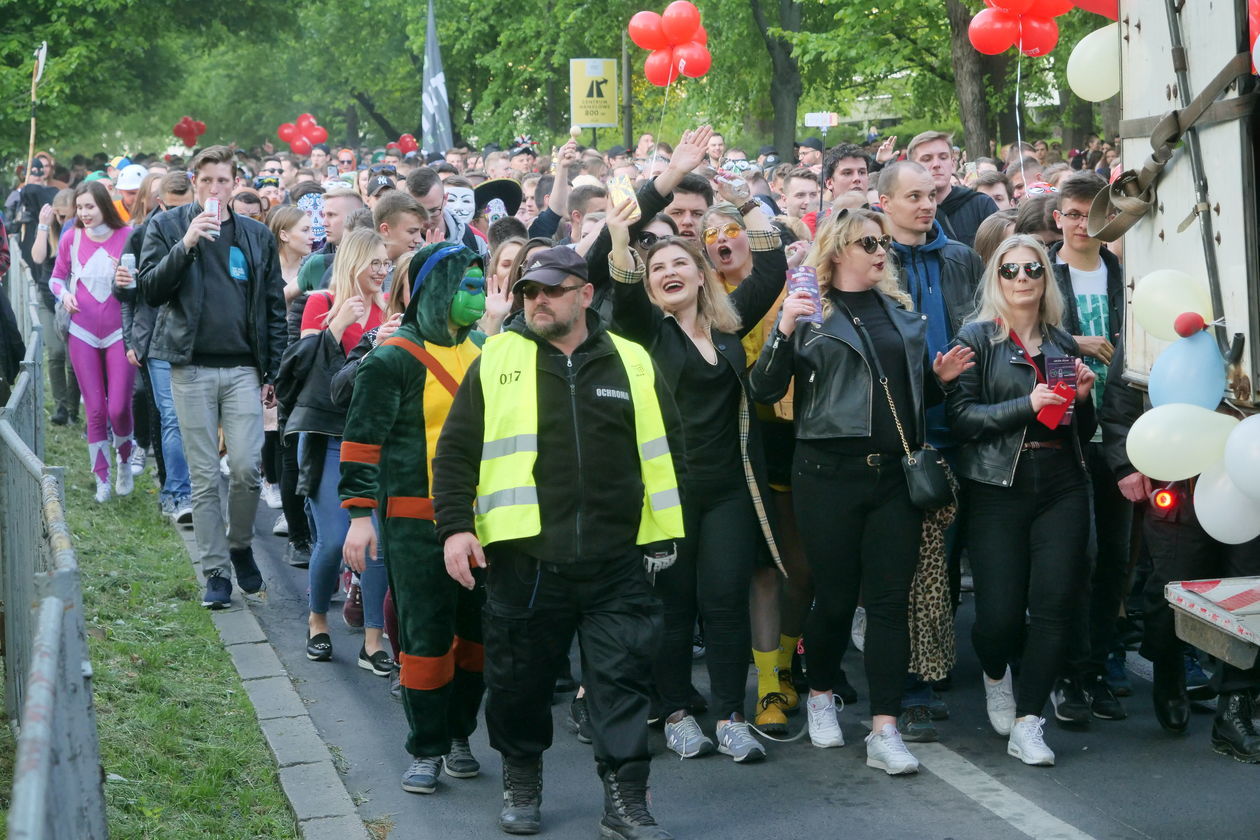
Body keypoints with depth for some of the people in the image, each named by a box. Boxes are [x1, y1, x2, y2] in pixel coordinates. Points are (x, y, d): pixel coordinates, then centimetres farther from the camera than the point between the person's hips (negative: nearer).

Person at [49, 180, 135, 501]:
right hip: (83, 333, 2)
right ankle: (102, 479, 16)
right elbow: (56, 277, 12)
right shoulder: (71, 239, 0)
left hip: (119, 331, -2)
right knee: (96, 410, 3)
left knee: (119, 408, -6)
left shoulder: (127, 236, -6)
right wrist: (64, 294, -9)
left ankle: (125, 460, 24)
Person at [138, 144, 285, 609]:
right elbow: (150, 290, -5)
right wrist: (186, 245, -17)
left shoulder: (258, 237, 9)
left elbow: (274, 308, 11)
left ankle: (240, 544, 18)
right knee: (204, 478, 2)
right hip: (192, 368, -1)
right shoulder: (167, 227, 5)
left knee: (246, 468, -8)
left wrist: (274, 373, 5)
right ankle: (215, 571, 11)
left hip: (243, 369, 1)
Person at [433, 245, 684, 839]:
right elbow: (456, 452, 4)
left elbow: (664, 452, 12)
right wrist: (455, 527, -7)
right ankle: (521, 779, 31)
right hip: (523, 560, 0)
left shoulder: (632, 363, 7)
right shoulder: (497, 361, 5)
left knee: (622, 679, -1)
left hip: (617, 562, 0)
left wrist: (661, 535, 8)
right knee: (518, 680, 10)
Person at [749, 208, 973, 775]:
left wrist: (937, 377, 6)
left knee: (891, 600, -1)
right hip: (830, 470, -4)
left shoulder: (901, 312, 15)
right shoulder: (809, 312, 0)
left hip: (894, 473, 4)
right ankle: (820, 697, 29)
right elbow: (764, 392, -7)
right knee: (835, 596, 4)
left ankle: (884, 732, 0)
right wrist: (784, 332, -20)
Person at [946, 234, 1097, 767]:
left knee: (1054, 604, -5)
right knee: (999, 613, -5)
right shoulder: (978, 338, 1)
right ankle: (996, 674, 30)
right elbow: (960, 416, -9)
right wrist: (1027, 406, -17)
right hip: (998, 490, -4)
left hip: (1062, 489, 4)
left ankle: (1027, 723, 2)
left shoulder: (1062, 344, 15)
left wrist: (1082, 398, 1)